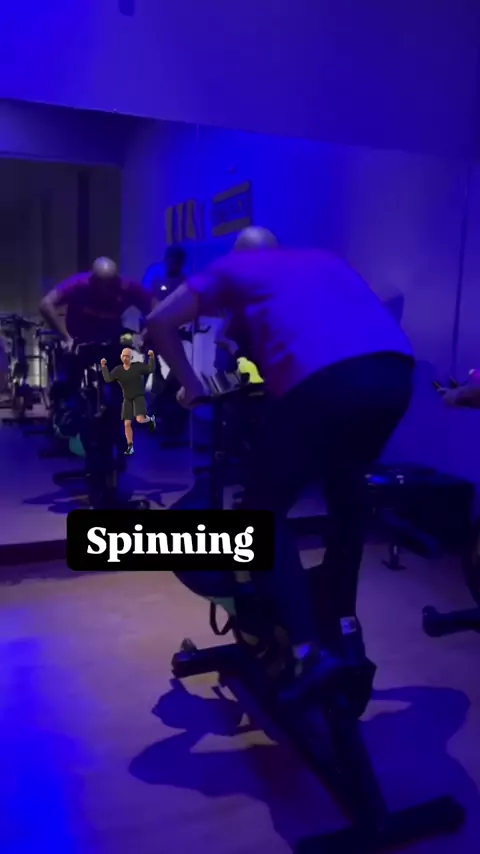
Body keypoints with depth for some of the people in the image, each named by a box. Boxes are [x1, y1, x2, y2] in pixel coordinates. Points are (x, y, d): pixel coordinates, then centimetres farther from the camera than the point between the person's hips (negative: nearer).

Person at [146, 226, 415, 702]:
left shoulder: (231, 268, 24)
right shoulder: (323, 259, 36)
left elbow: (160, 323, 19)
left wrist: (191, 387, 27)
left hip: (323, 381, -5)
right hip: (395, 371, 6)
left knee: (264, 512, 12)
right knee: (346, 493, 27)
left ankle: (310, 653, 5)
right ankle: (345, 631, 31)